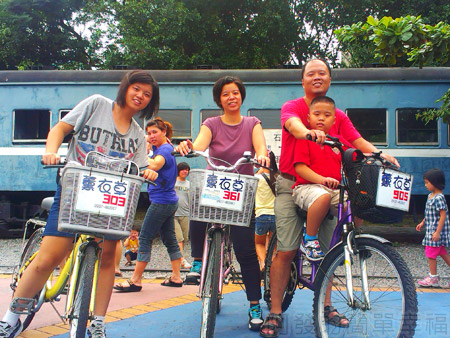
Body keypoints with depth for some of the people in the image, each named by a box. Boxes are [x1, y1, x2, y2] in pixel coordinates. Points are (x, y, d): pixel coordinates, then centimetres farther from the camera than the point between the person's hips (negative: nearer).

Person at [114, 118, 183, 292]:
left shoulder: (164, 149, -17)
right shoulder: (162, 147, 12)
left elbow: (155, 165, -36)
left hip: (161, 201, -10)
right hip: (170, 201, 10)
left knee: (145, 238, -5)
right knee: (169, 239, 13)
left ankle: (136, 281, 0)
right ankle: (176, 277, 19)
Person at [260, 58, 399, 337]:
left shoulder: (339, 116, 13)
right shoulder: (291, 107, 2)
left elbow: (358, 141, 1)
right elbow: (293, 124, -21)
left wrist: (380, 154, -19)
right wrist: (308, 132, -44)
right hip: (292, 185, -3)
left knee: (326, 251, 7)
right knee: (286, 250, -8)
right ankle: (275, 313, 1)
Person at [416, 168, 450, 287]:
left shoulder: (439, 198, -19)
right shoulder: (430, 196, 10)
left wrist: (437, 232, -24)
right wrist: (423, 223, 19)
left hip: (436, 230, -9)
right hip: (430, 229, 9)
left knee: (431, 253, -1)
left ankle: (433, 278, 11)